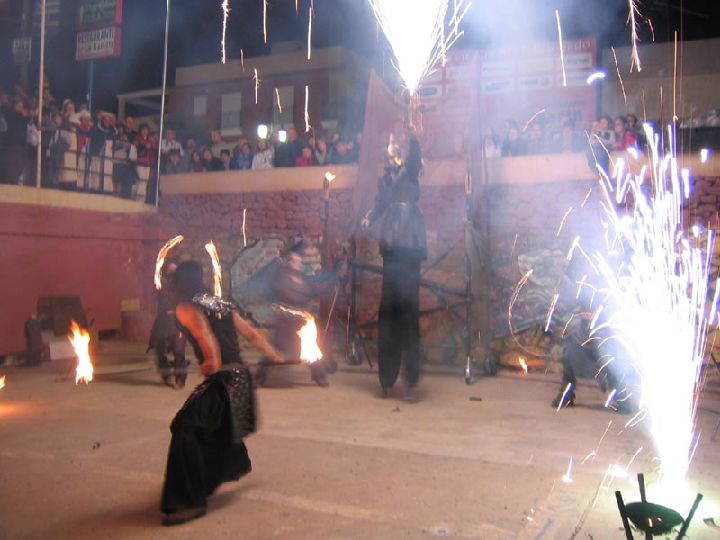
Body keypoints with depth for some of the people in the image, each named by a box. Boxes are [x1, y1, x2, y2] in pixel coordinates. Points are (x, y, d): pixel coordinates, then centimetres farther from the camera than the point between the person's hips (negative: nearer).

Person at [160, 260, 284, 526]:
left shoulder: (186, 308, -4)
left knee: (186, 429, -8)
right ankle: (235, 464, 56)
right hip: (241, 376, 8)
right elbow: (253, 335, 20)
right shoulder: (222, 304, 16)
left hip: (222, 380, -8)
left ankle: (190, 501, -12)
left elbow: (204, 332, -26)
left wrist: (213, 360, -40)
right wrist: (277, 357, 29)